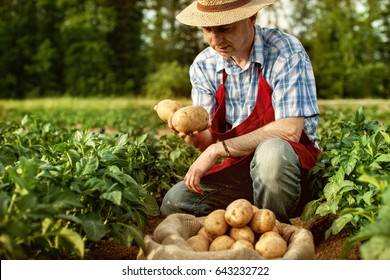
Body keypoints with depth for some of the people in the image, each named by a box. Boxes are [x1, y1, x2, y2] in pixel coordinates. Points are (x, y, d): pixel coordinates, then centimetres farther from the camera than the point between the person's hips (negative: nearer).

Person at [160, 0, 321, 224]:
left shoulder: (286, 52, -14)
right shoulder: (203, 66, 0)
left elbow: (290, 130, -23)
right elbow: (209, 141, -1)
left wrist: (218, 149, -24)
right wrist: (194, 136, -26)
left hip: (291, 161, -4)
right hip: (238, 168, 4)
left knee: (271, 151, -37)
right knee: (175, 202, -15)